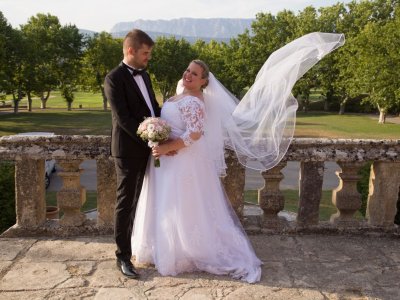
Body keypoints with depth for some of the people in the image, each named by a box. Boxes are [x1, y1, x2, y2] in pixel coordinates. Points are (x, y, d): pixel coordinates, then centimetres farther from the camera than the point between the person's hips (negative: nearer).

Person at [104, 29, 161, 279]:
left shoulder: (144, 75, 13)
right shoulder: (114, 78, -12)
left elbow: (154, 108, 13)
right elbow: (123, 119, -18)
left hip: (149, 147, 7)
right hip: (129, 150, -7)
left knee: (142, 200, 16)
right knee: (126, 202, 0)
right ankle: (123, 257, 10)